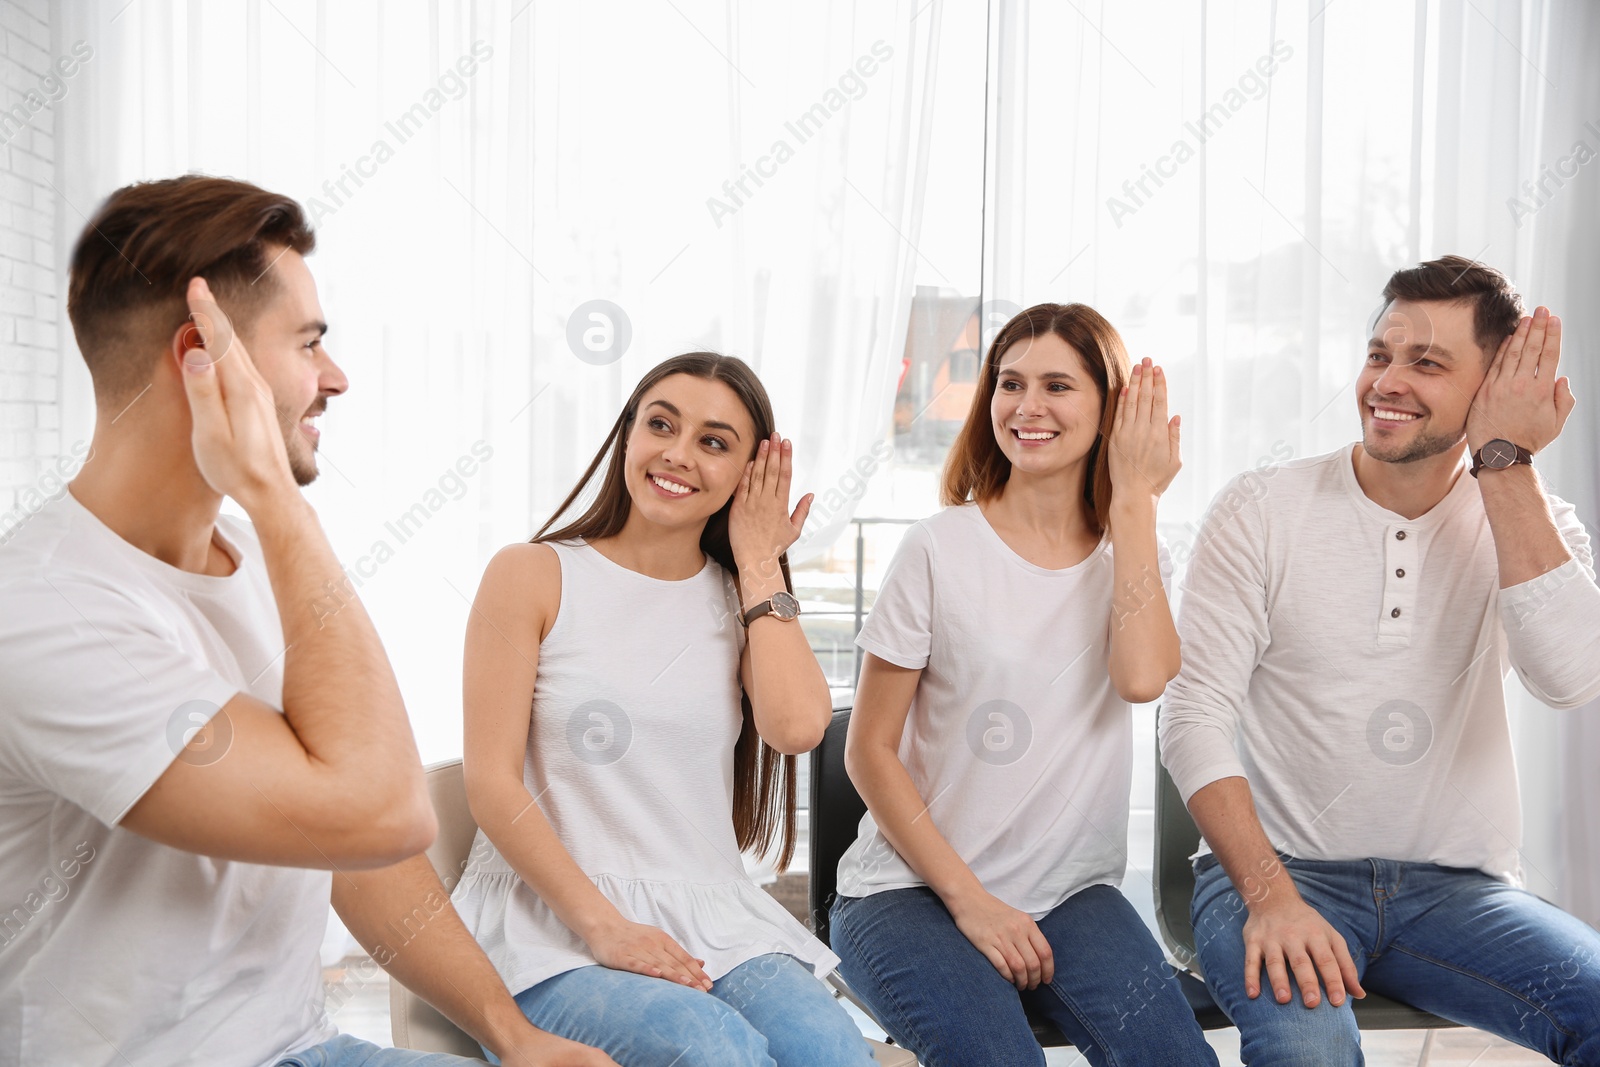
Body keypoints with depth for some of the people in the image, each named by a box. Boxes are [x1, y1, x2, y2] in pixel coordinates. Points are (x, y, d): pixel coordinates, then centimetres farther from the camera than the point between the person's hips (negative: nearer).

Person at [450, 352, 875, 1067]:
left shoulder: (743, 597, 12)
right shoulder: (532, 575, 1)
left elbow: (798, 726, -10)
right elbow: (492, 784, -6)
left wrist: (758, 563, 1)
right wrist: (604, 925, -16)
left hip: (712, 916, 4)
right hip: (553, 922, -3)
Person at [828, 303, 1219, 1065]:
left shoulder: (1130, 550, 6)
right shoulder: (940, 551, -6)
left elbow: (1143, 677, -17)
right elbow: (869, 751, -5)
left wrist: (1132, 498, -11)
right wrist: (969, 898, -11)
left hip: (1071, 890, 3)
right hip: (912, 888, -3)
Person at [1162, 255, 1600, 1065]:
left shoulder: (1531, 524, 5)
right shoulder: (1262, 509, -2)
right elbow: (1194, 715, -7)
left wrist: (1504, 462, -11)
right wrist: (1270, 894, -20)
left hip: (1458, 887, 3)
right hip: (1275, 868, -3)